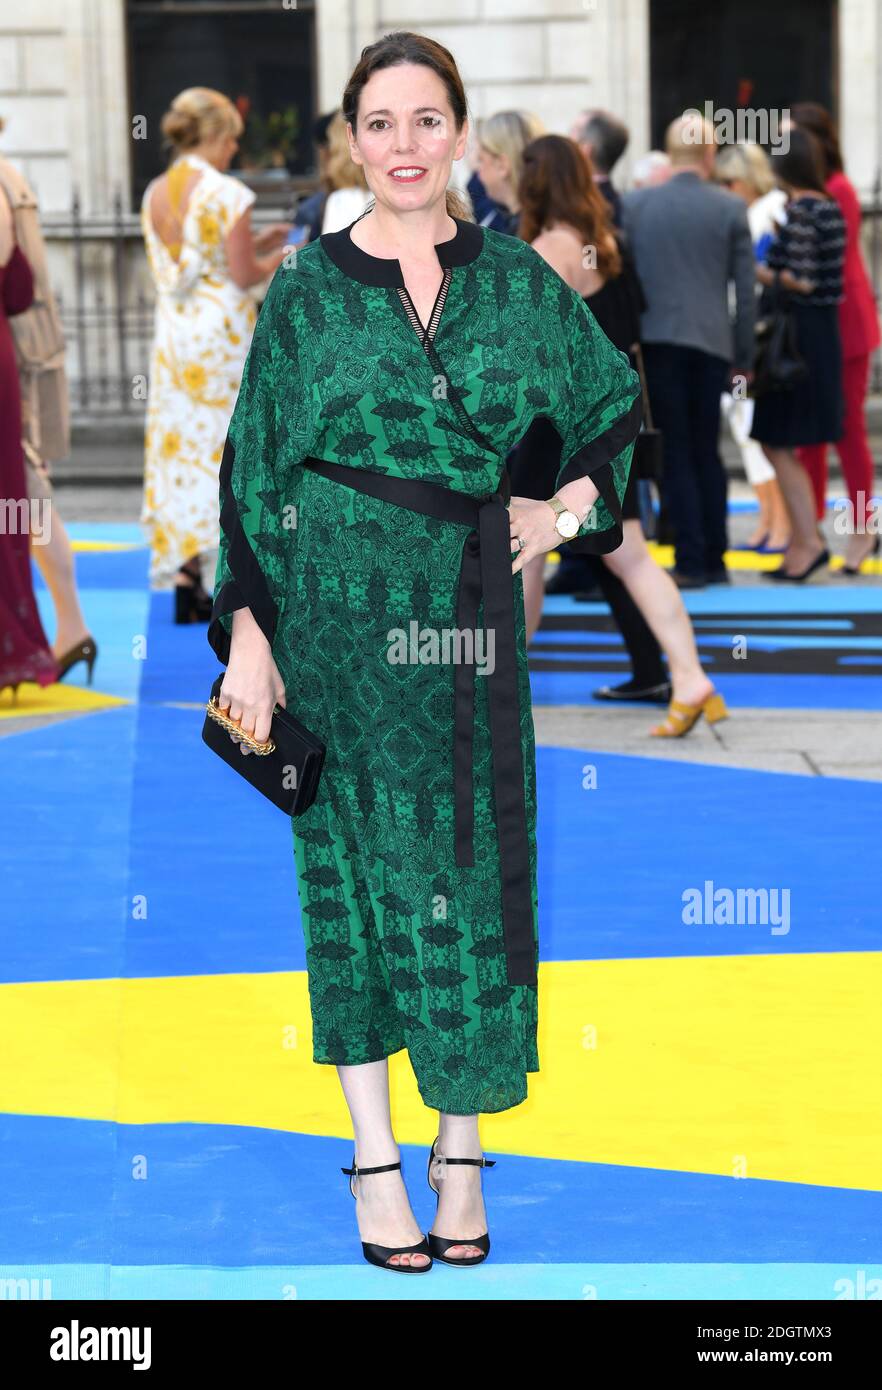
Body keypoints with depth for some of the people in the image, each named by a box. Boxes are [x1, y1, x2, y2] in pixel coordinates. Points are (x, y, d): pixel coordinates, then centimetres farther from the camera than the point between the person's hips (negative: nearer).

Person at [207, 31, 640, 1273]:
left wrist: (569, 509, 1)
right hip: (340, 612, -1)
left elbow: (622, 407, 16)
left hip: (471, 616, 2)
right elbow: (252, 470, 0)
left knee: (474, 867, 3)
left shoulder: (516, 280, 4)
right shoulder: (307, 290, 0)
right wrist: (247, 637, -6)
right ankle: (375, 1157, 11)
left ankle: (462, 1147, 15)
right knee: (354, 859, 3)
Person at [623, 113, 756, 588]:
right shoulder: (731, 209, -1)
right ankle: (714, 558, 15)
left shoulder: (635, 203, -1)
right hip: (712, 342, 1)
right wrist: (744, 356, 10)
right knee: (706, 451, 13)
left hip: (656, 340, -1)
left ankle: (691, 560, -3)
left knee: (677, 453, 2)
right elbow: (744, 289, 2)